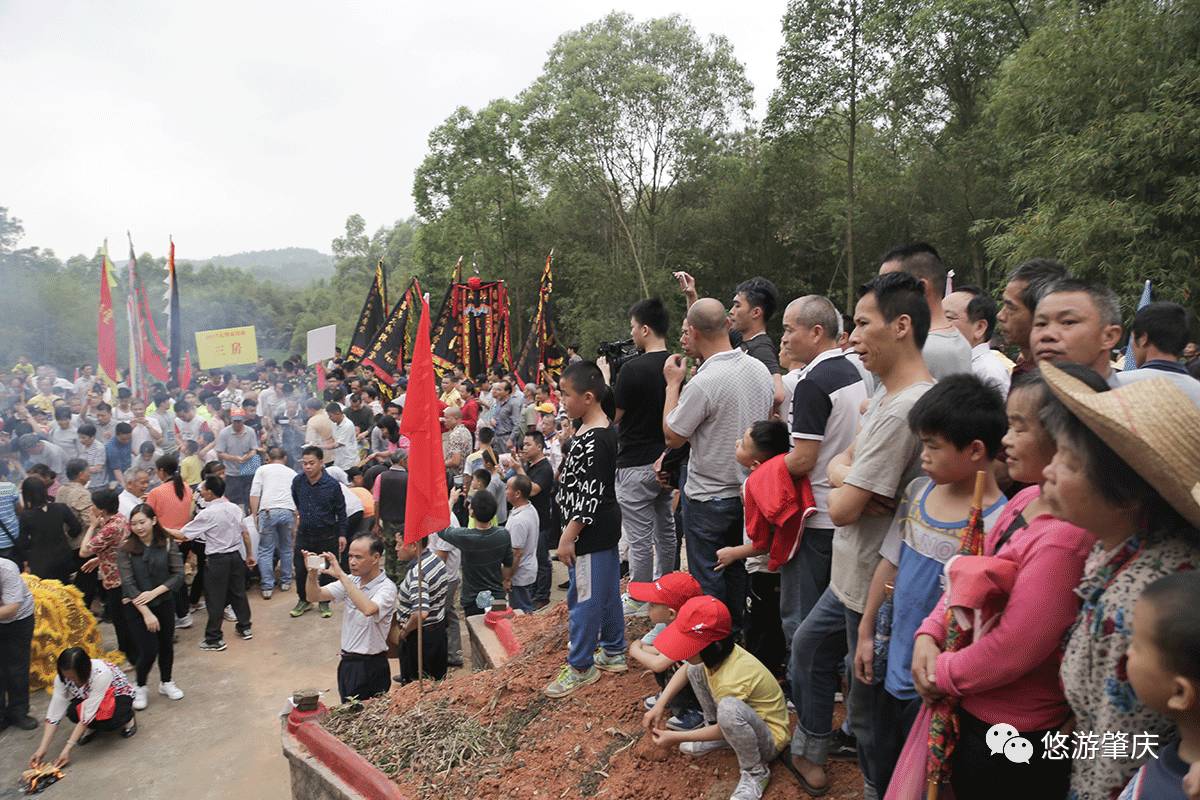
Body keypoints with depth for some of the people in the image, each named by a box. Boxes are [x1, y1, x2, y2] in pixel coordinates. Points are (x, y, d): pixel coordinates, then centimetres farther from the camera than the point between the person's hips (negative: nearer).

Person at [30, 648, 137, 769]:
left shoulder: (101, 673, -39)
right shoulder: (62, 677, -24)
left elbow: (88, 714, -36)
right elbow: (54, 714, -21)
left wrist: (67, 749, -36)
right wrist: (42, 749, -28)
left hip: (119, 695, -4)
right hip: (88, 698, 4)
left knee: (106, 722, -34)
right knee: (73, 712, -28)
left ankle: (128, 716, 0)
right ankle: (91, 728, 3)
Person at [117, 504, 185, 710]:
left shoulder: (167, 544, -6)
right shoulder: (125, 549, -10)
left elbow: (178, 574, -8)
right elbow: (128, 584, -14)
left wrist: (154, 592, -20)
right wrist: (146, 613, -19)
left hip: (164, 602, 2)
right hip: (136, 606, -2)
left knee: (166, 644, 12)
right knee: (149, 650, -6)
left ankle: (166, 682, 36)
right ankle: (140, 688, 21)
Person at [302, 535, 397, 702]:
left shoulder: (386, 587, -18)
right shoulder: (351, 581, 4)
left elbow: (368, 609, -37)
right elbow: (315, 595, 0)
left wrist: (341, 575, -34)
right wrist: (312, 573, -20)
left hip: (371, 665, -7)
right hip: (347, 661, 7)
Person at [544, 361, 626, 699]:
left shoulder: (592, 440, -23)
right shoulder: (605, 430, 8)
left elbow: (589, 496, -24)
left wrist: (568, 536, -20)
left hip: (590, 532, -10)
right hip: (605, 527, 10)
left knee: (584, 596, 1)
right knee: (607, 591, 19)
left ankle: (580, 667, 13)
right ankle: (613, 652, 32)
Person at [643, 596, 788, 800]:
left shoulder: (732, 680, -36)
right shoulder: (716, 653, -15)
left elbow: (727, 723, -21)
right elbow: (685, 671, 5)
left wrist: (676, 737, -14)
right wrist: (660, 705, -5)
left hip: (768, 739, -7)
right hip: (743, 724, 7)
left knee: (729, 708, -39)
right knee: (695, 669, -2)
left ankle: (755, 772, -14)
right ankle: (713, 730, 12)